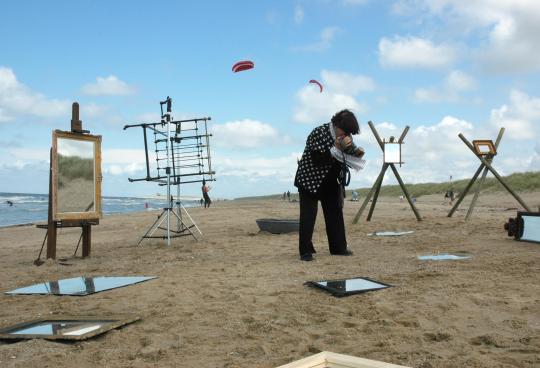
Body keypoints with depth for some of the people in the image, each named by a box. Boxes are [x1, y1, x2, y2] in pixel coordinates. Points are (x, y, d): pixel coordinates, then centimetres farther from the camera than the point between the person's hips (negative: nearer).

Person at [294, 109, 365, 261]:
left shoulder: (342, 136, -1)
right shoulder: (318, 133, -22)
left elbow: (348, 151, 13)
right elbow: (317, 159, -28)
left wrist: (357, 152, -8)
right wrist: (336, 148, -32)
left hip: (330, 182, 7)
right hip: (310, 180, -7)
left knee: (335, 213, 11)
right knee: (308, 216, -6)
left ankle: (338, 247, 22)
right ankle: (305, 251, -1)